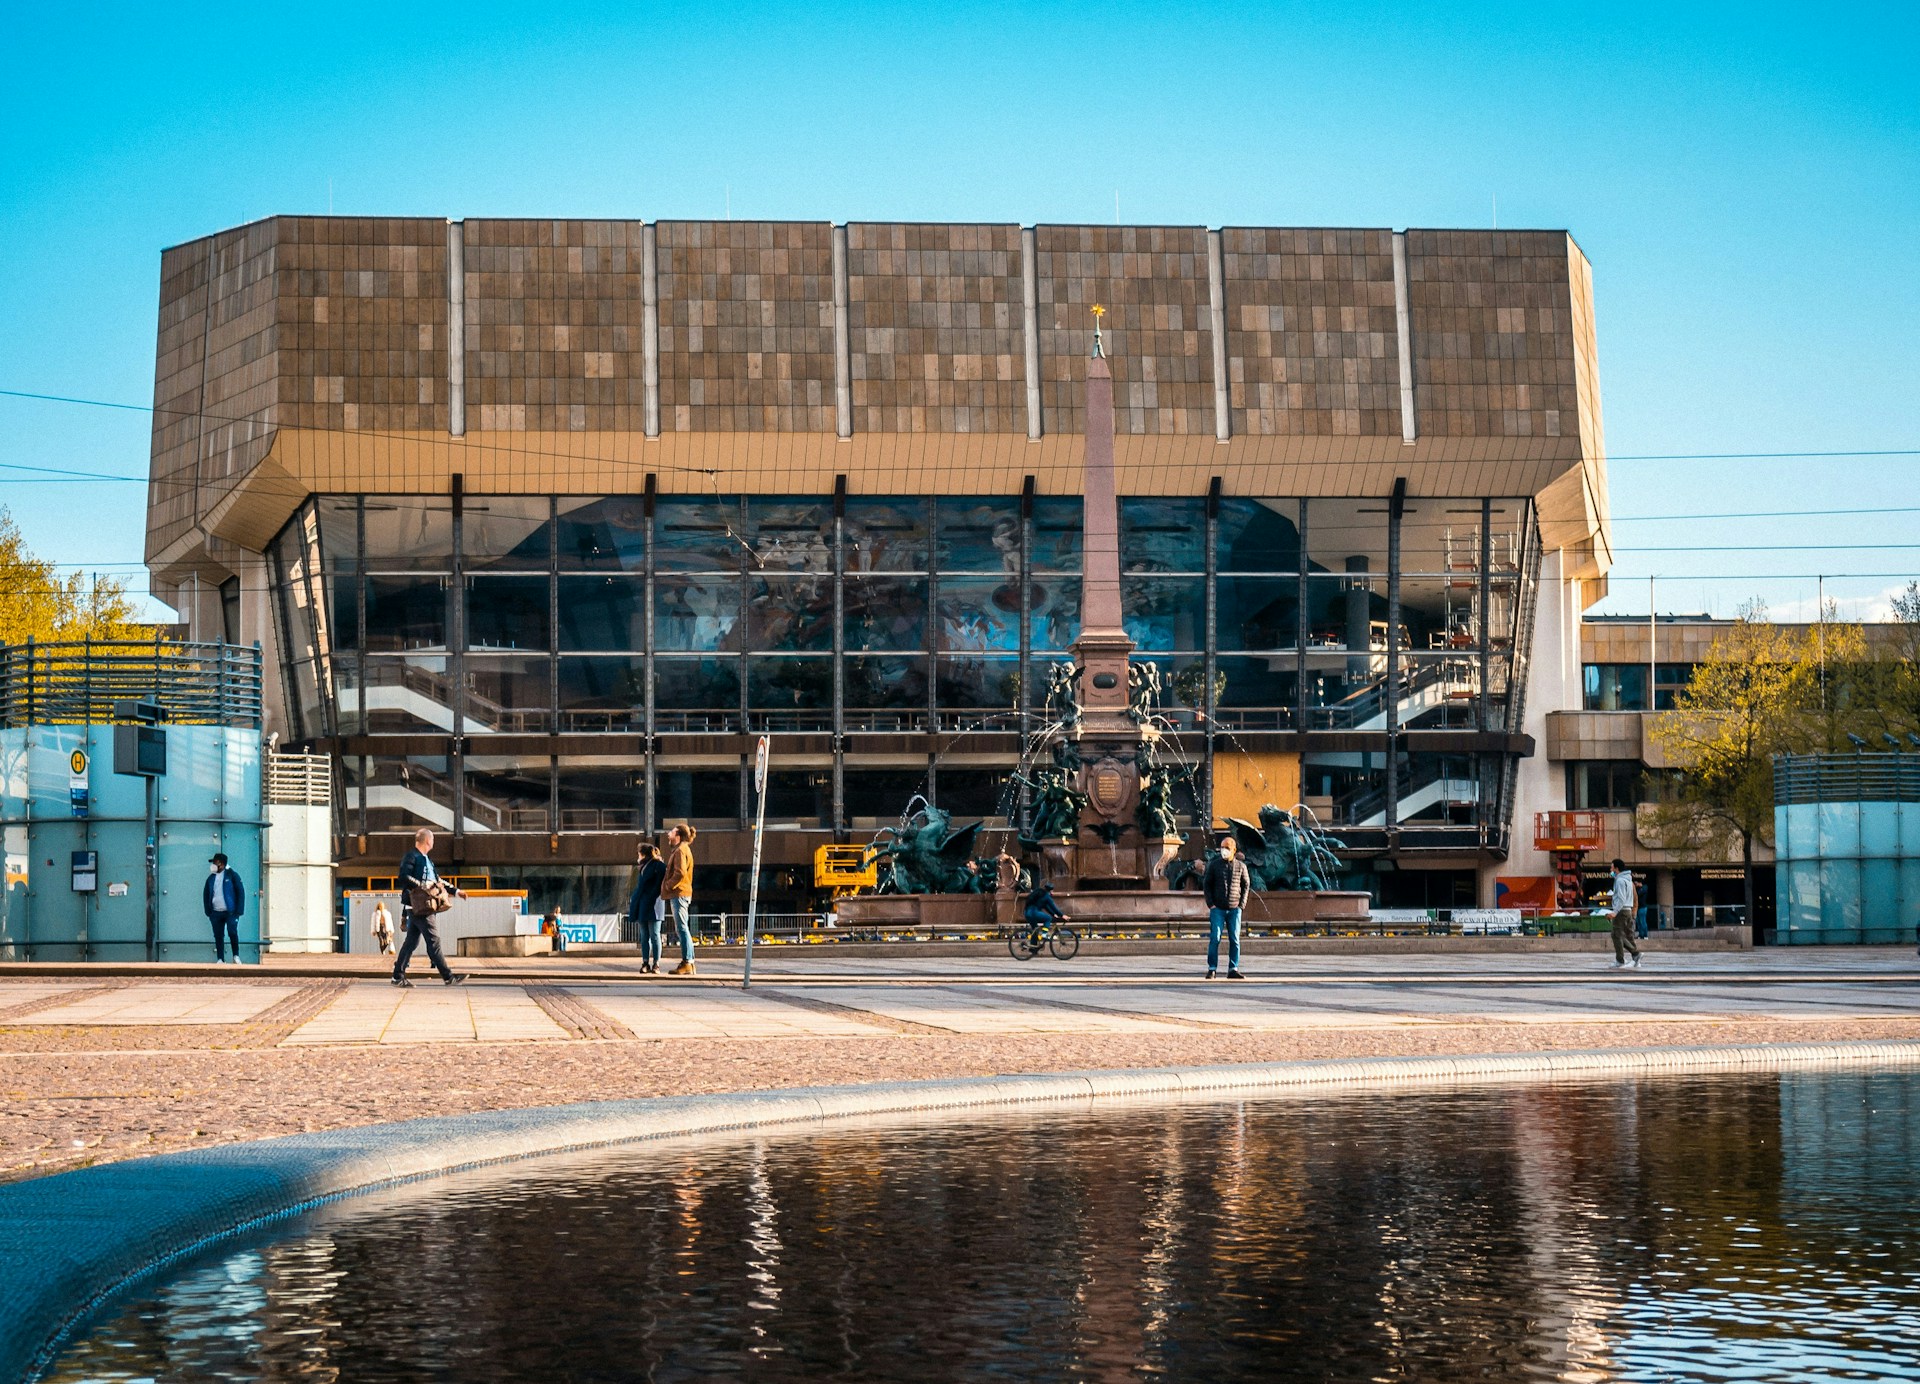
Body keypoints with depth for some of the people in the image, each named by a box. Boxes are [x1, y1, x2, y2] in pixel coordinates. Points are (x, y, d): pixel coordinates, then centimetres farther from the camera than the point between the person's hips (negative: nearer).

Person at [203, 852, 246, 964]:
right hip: (216, 912, 4)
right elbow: (206, 895, 16)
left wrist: (238, 911, -9)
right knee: (218, 936, 2)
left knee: (232, 932, -15)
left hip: (230, 912, -4)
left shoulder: (231, 876, -2)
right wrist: (208, 912, 6)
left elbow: (240, 892, -3)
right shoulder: (211, 878, 12)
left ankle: (236, 956, 1)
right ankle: (220, 959, 7)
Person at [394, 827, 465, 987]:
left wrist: (455, 891, 21)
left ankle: (398, 976, 12)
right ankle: (447, 976, -8)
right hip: (417, 906, -10)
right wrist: (421, 885, -24)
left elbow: (438, 880, 26)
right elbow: (403, 877, -22)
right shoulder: (412, 857, -9)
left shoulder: (426, 860, 20)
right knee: (433, 939, -9)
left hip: (424, 906, 10)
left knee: (412, 941, 10)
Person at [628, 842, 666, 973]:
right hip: (642, 905, 9)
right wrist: (633, 900, 17)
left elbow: (660, 885, -13)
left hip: (653, 904, -9)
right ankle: (645, 963, 10)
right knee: (644, 936, 8)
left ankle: (656, 965, -5)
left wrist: (651, 898, -19)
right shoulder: (644, 866, 20)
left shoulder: (659, 865, -7)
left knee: (654, 935, -7)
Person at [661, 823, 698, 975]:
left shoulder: (680, 851, -12)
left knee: (682, 928, -11)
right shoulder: (682, 849, 20)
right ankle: (689, 963, 13)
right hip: (682, 893, 11)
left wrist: (668, 886, -13)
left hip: (679, 894, -11)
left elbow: (680, 873, -22)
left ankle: (687, 963, -13)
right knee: (683, 929, 12)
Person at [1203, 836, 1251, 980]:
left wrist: (1242, 904, 1)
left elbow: (1246, 885, 11)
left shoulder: (1241, 866, 5)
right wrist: (1210, 904, -3)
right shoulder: (1214, 865, 3)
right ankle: (1212, 969, -2)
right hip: (1217, 909, -1)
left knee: (1234, 940, 1)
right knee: (1214, 938, -6)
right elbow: (1207, 885, 6)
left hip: (1234, 909, 1)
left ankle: (1233, 970, 5)